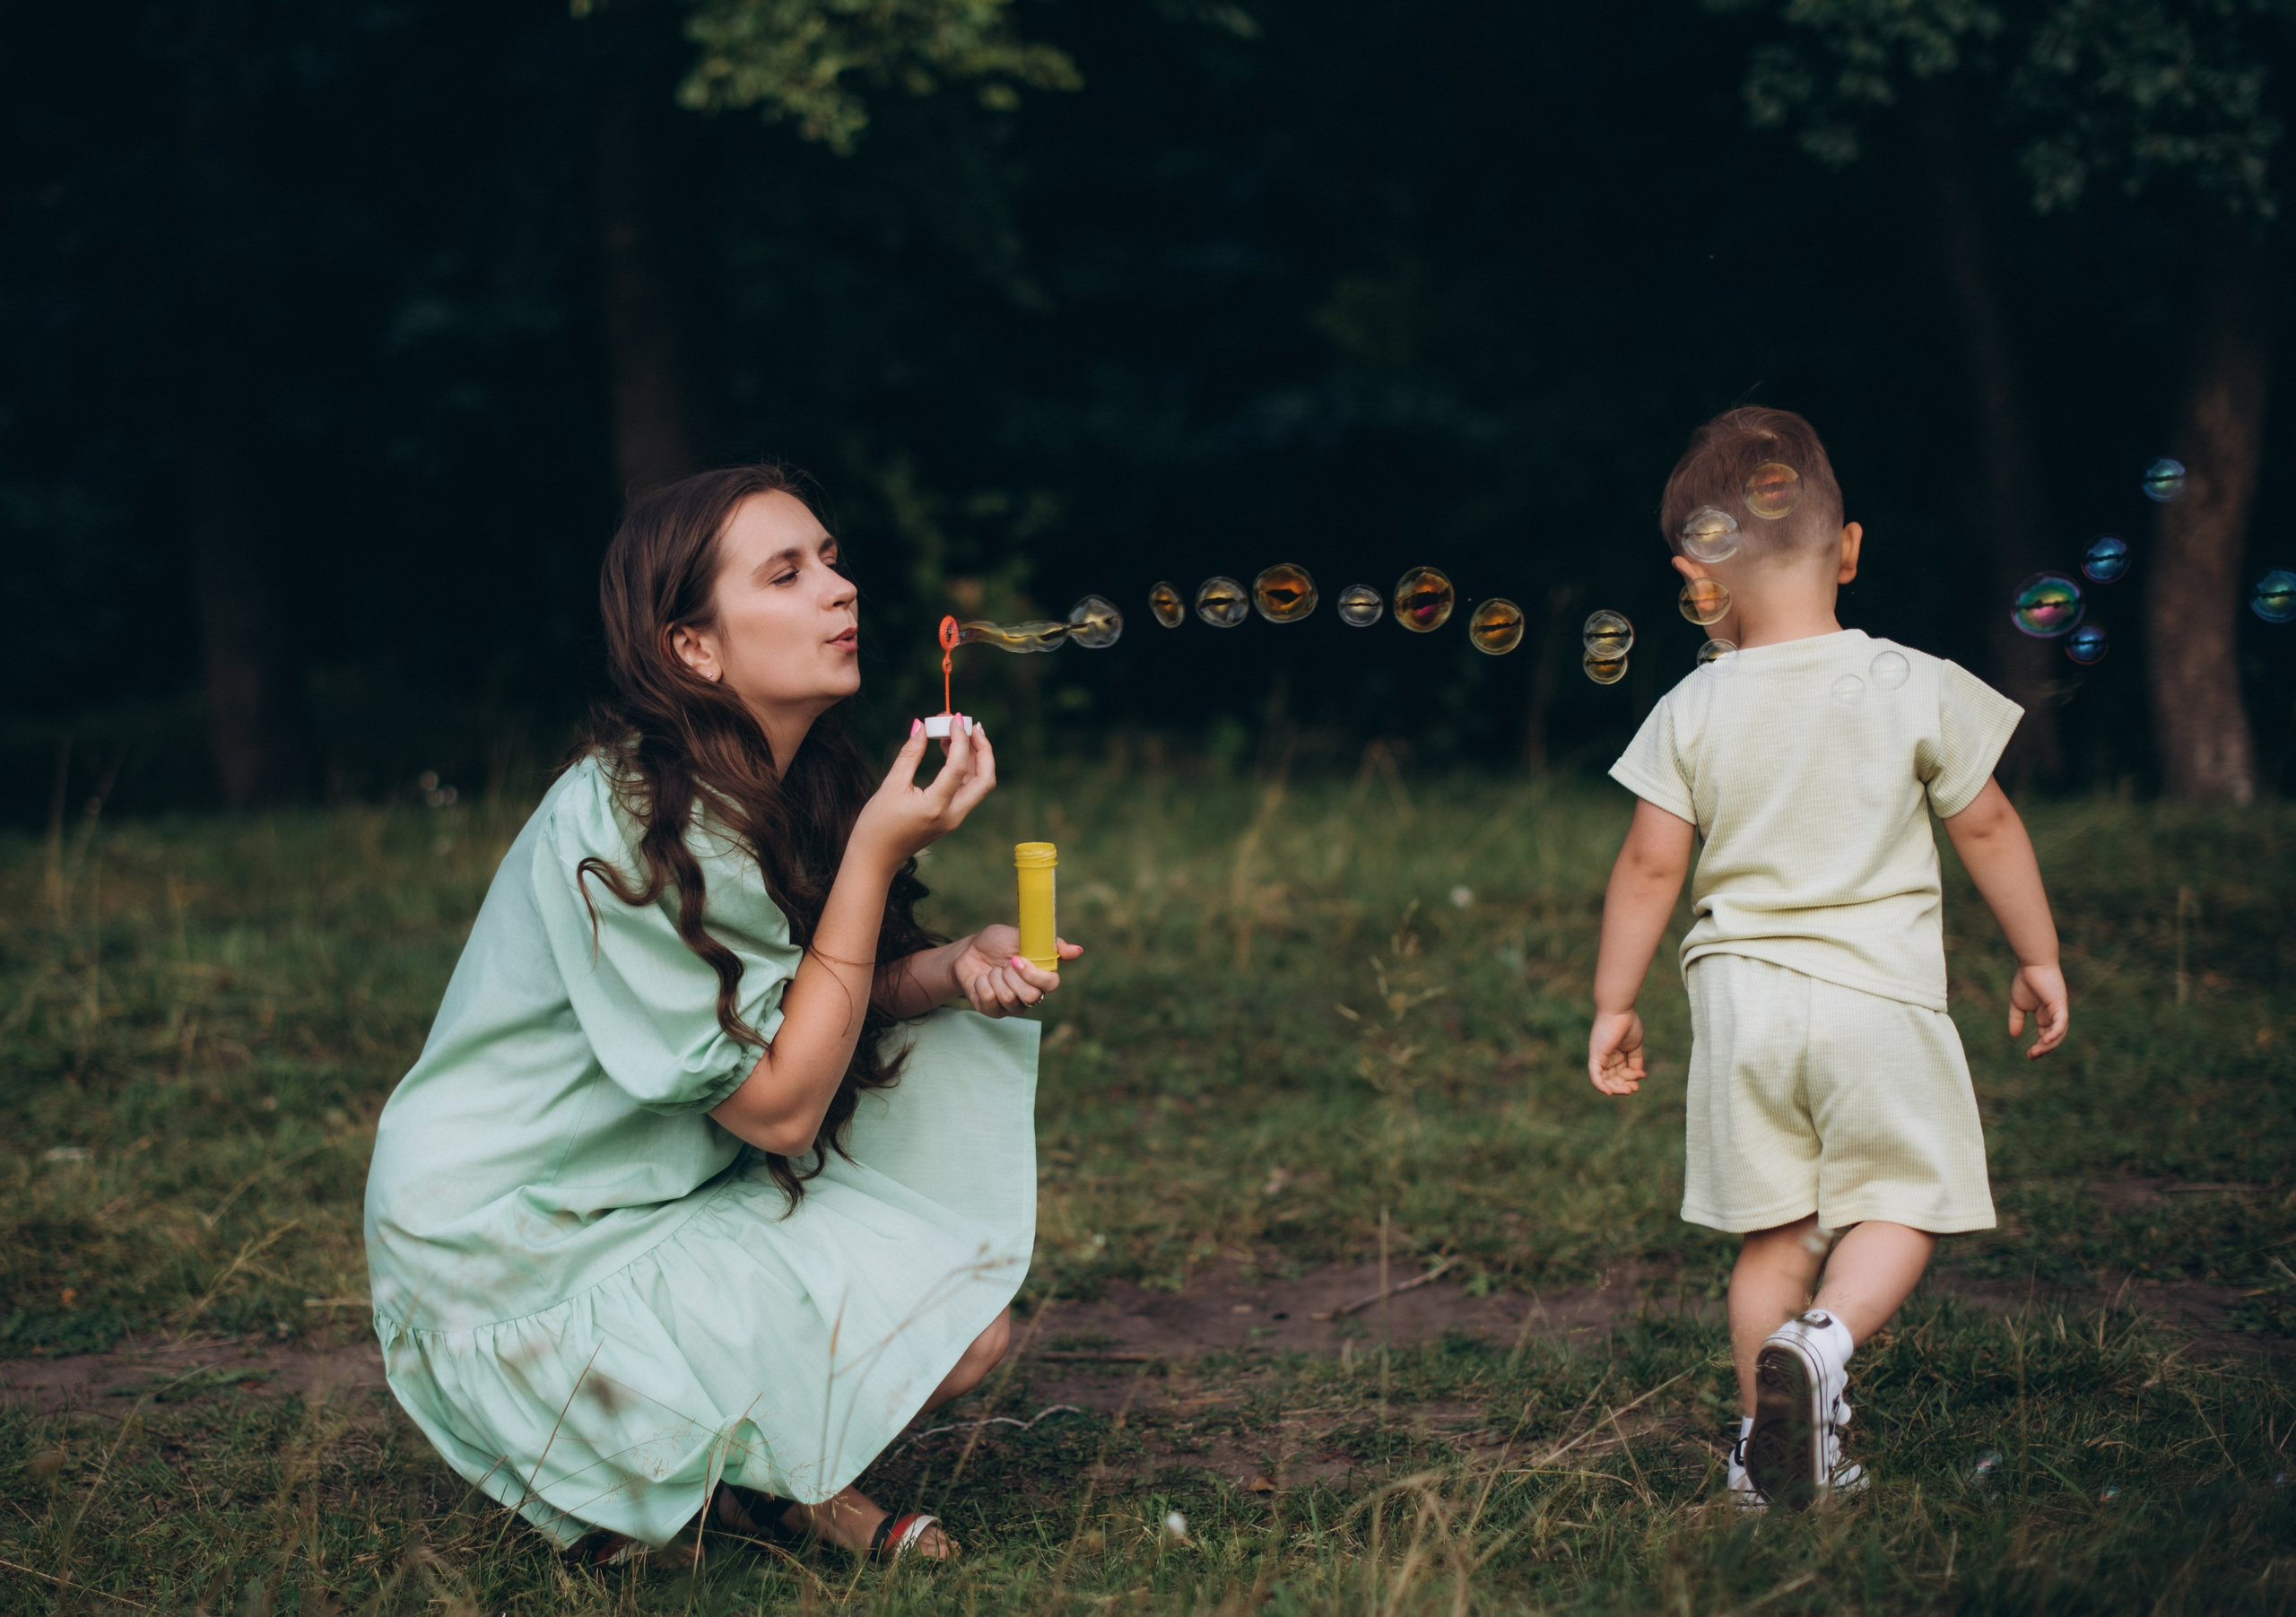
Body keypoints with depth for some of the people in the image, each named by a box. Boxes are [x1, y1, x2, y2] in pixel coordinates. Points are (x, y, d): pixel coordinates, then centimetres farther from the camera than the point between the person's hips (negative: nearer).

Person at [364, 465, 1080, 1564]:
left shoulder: (771, 789, 1)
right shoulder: (625, 824, -26)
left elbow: (815, 1008, 10)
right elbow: (776, 1105, -22)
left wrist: (953, 967, -11)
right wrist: (876, 852, -23)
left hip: (664, 1184, 9)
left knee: (950, 1052, 4)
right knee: (959, 1336, -16)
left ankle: (772, 1459, 6)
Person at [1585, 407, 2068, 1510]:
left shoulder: (1691, 713, -2)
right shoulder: (1914, 688, -4)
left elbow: (1648, 866, 0)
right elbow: (1987, 827, 4)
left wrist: (1613, 1004, 10)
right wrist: (2039, 959, 15)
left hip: (1742, 996, 2)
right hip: (1880, 994, -2)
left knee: (1775, 1232, 11)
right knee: (1898, 1204, 9)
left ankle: (1766, 1449, 15)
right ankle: (1827, 1340, -18)